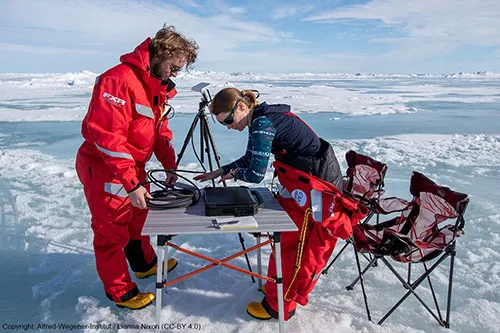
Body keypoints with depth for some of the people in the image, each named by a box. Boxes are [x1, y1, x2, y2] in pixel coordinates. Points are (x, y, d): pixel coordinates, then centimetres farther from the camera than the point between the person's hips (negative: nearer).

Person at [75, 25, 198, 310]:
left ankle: (145, 264, 46)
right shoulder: (119, 80, -25)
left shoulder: (159, 85, 6)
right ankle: (120, 292, 25)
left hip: (134, 167, 9)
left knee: (139, 216, 24)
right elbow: (107, 136, -30)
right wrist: (131, 184, -30)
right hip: (105, 169, -9)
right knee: (112, 232, 6)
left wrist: (170, 166, 5)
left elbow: (160, 128, 13)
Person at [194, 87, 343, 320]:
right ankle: (288, 286, 40)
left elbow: (256, 174, -23)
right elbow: (250, 159, 19)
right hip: (307, 179, 10)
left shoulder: (263, 123, -23)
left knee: (285, 240, 1)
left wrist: (234, 173, -2)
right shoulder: (259, 120, 7)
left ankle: (278, 305, 17)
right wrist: (220, 172, 14)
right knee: (296, 238, 21)